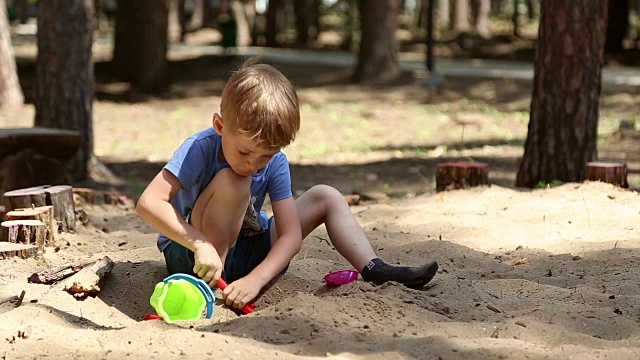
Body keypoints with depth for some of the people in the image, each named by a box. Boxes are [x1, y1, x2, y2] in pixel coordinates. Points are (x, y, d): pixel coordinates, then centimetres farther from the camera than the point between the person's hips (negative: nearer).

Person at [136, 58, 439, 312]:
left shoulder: (275, 163, -11)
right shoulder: (200, 149, -24)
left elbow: (291, 235, -16)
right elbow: (148, 203, -34)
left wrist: (255, 279, -33)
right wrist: (200, 245, -43)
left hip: (246, 250, 6)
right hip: (190, 254, -5)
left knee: (325, 197, 2)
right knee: (231, 183, -32)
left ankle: (375, 272, -5)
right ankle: (208, 289, -29)